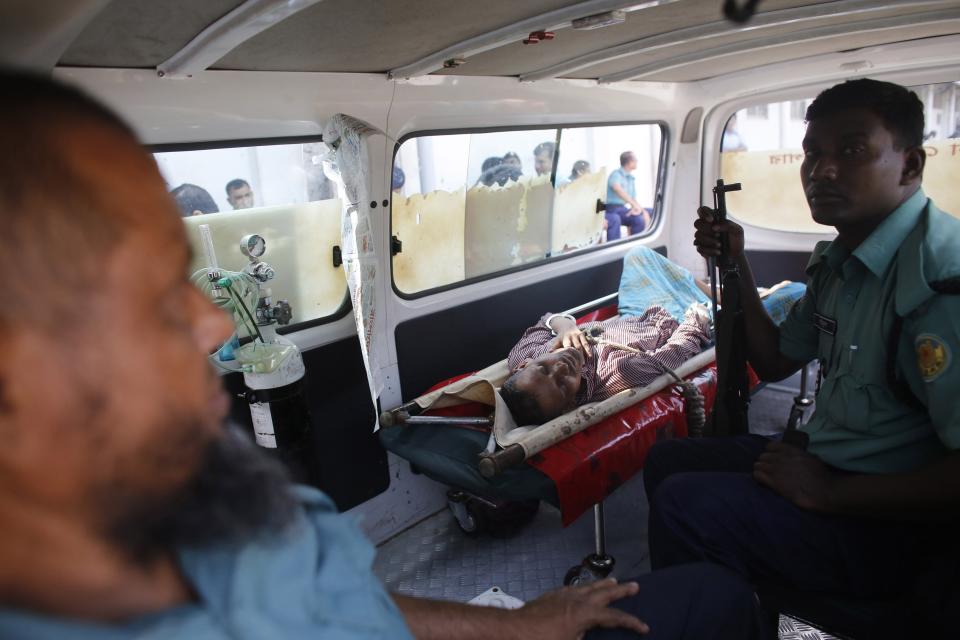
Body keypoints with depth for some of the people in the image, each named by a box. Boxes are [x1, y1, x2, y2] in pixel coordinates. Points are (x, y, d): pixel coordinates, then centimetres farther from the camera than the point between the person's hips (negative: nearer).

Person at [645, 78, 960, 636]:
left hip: (896, 522, -9)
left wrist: (826, 493, -21)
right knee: (668, 460, 10)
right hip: (827, 463, 9)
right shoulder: (840, 260, 4)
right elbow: (775, 361, 13)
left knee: (683, 505, -20)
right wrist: (736, 265, 3)